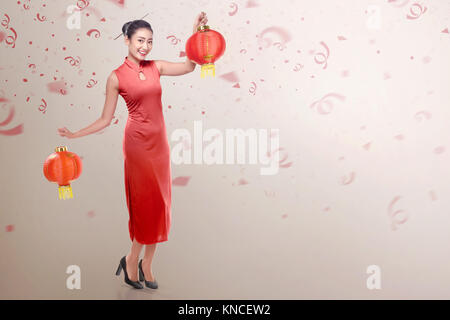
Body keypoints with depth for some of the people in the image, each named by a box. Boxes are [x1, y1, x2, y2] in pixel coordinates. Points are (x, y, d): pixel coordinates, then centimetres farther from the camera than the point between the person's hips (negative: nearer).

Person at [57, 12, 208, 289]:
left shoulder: (155, 67, 7)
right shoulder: (117, 77, -5)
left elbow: (190, 66, 9)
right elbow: (105, 120, 0)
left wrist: (196, 31, 3)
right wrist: (74, 135, -4)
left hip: (159, 142, 5)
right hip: (137, 142, -5)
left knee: (160, 204, 8)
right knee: (146, 202, 0)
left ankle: (146, 264, 21)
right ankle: (133, 260, 21)